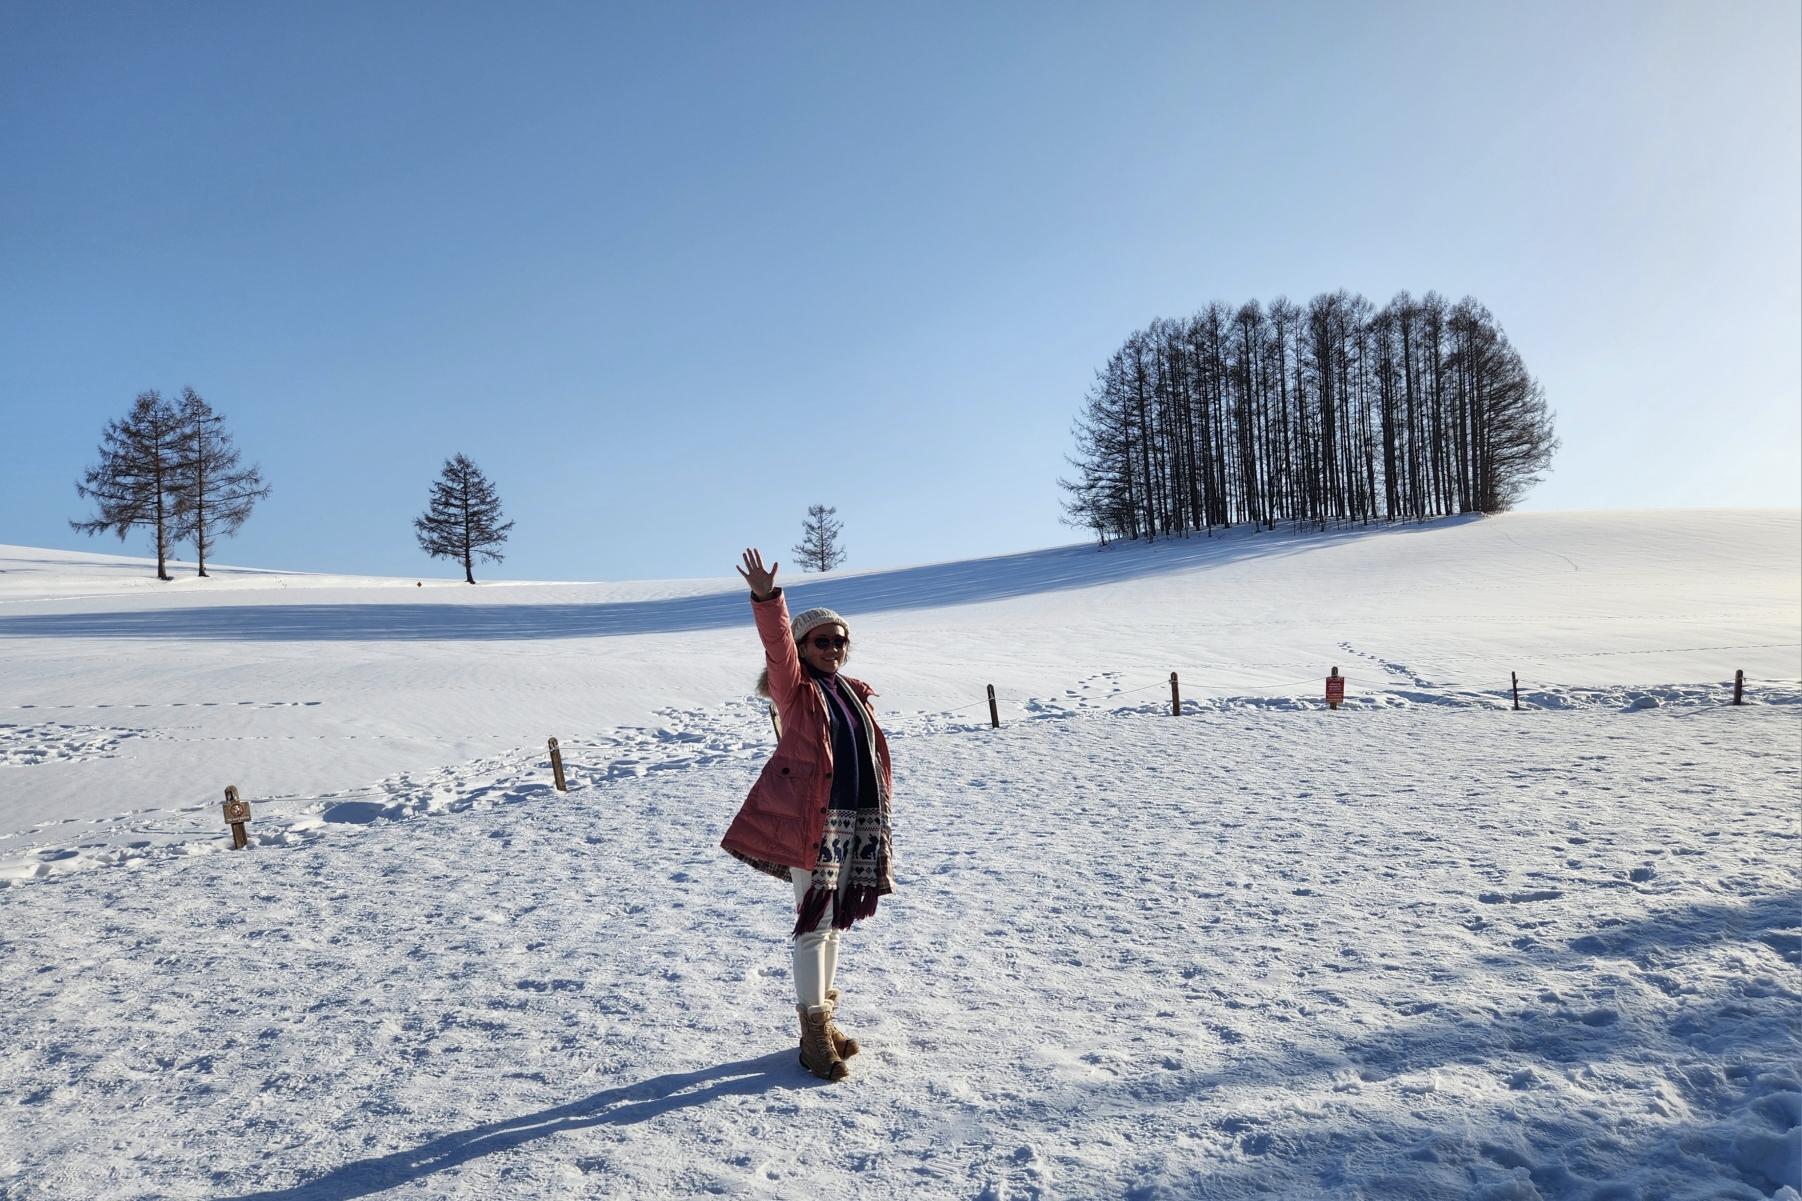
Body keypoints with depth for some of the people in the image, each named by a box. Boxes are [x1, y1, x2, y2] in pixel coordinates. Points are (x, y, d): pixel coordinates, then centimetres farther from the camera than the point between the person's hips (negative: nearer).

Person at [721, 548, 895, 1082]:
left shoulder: (855, 694, 14)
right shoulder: (794, 689, -3)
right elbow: (777, 645, -22)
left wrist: (878, 816, 16)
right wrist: (766, 599, -38)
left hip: (857, 822, 6)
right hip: (810, 821, -6)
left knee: (835, 920, 16)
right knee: (813, 922, -3)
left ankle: (825, 1016, 29)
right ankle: (814, 1032, 7)